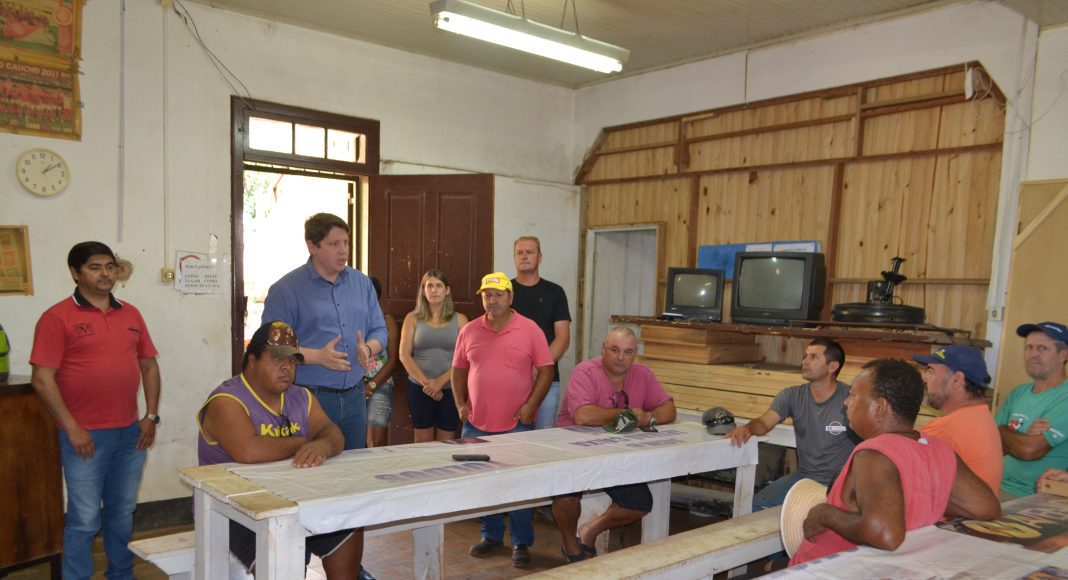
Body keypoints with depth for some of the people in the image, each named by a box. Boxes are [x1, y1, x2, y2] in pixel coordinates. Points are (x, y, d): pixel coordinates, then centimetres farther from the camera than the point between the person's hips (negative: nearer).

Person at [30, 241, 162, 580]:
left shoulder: (130, 314, 9)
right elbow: (42, 379, -10)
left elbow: (149, 366, 14)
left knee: (123, 512, 16)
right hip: (86, 436, -5)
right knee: (84, 520, 2)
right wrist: (72, 429, -13)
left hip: (131, 432, 5)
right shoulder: (57, 318, -6)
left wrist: (151, 416, 6)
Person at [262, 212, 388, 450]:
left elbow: (379, 330, 12)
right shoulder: (286, 290, -7)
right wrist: (317, 357, -23)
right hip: (309, 398, -5)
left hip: (354, 396, 5)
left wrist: (368, 348, -10)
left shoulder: (362, 283, 10)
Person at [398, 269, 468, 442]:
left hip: (450, 388, 0)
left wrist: (440, 381, -13)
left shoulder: (459, 319, 5)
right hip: (419, 388, 0)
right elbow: (404, 355, 0)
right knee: (422, 442, 4)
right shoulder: (413, 318, 6)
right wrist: (426, 382, -9)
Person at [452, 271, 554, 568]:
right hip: (477, 423, 3)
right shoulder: (469, 331, 4)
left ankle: (521, 543, 18)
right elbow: (458, 370, 12)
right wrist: (461, 404, 2)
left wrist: (531, 405, -12)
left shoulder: (530, 330, -5)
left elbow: (546, 370, -4)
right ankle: (491, 535, 31)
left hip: (517, 424, -3)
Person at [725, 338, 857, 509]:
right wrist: (747, 428, -34)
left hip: (839, 481, -4)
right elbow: (765, 422, -10)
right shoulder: (791, 396, 1)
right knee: (756, 505, -11)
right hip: (803, 476, 4)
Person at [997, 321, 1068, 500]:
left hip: (1032, 497, -6)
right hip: (1000, 485, 6)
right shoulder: (1018, 393, 11)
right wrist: (1025, 437, -13)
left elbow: (1030, 450, -19)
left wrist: (1001, 432, 0)